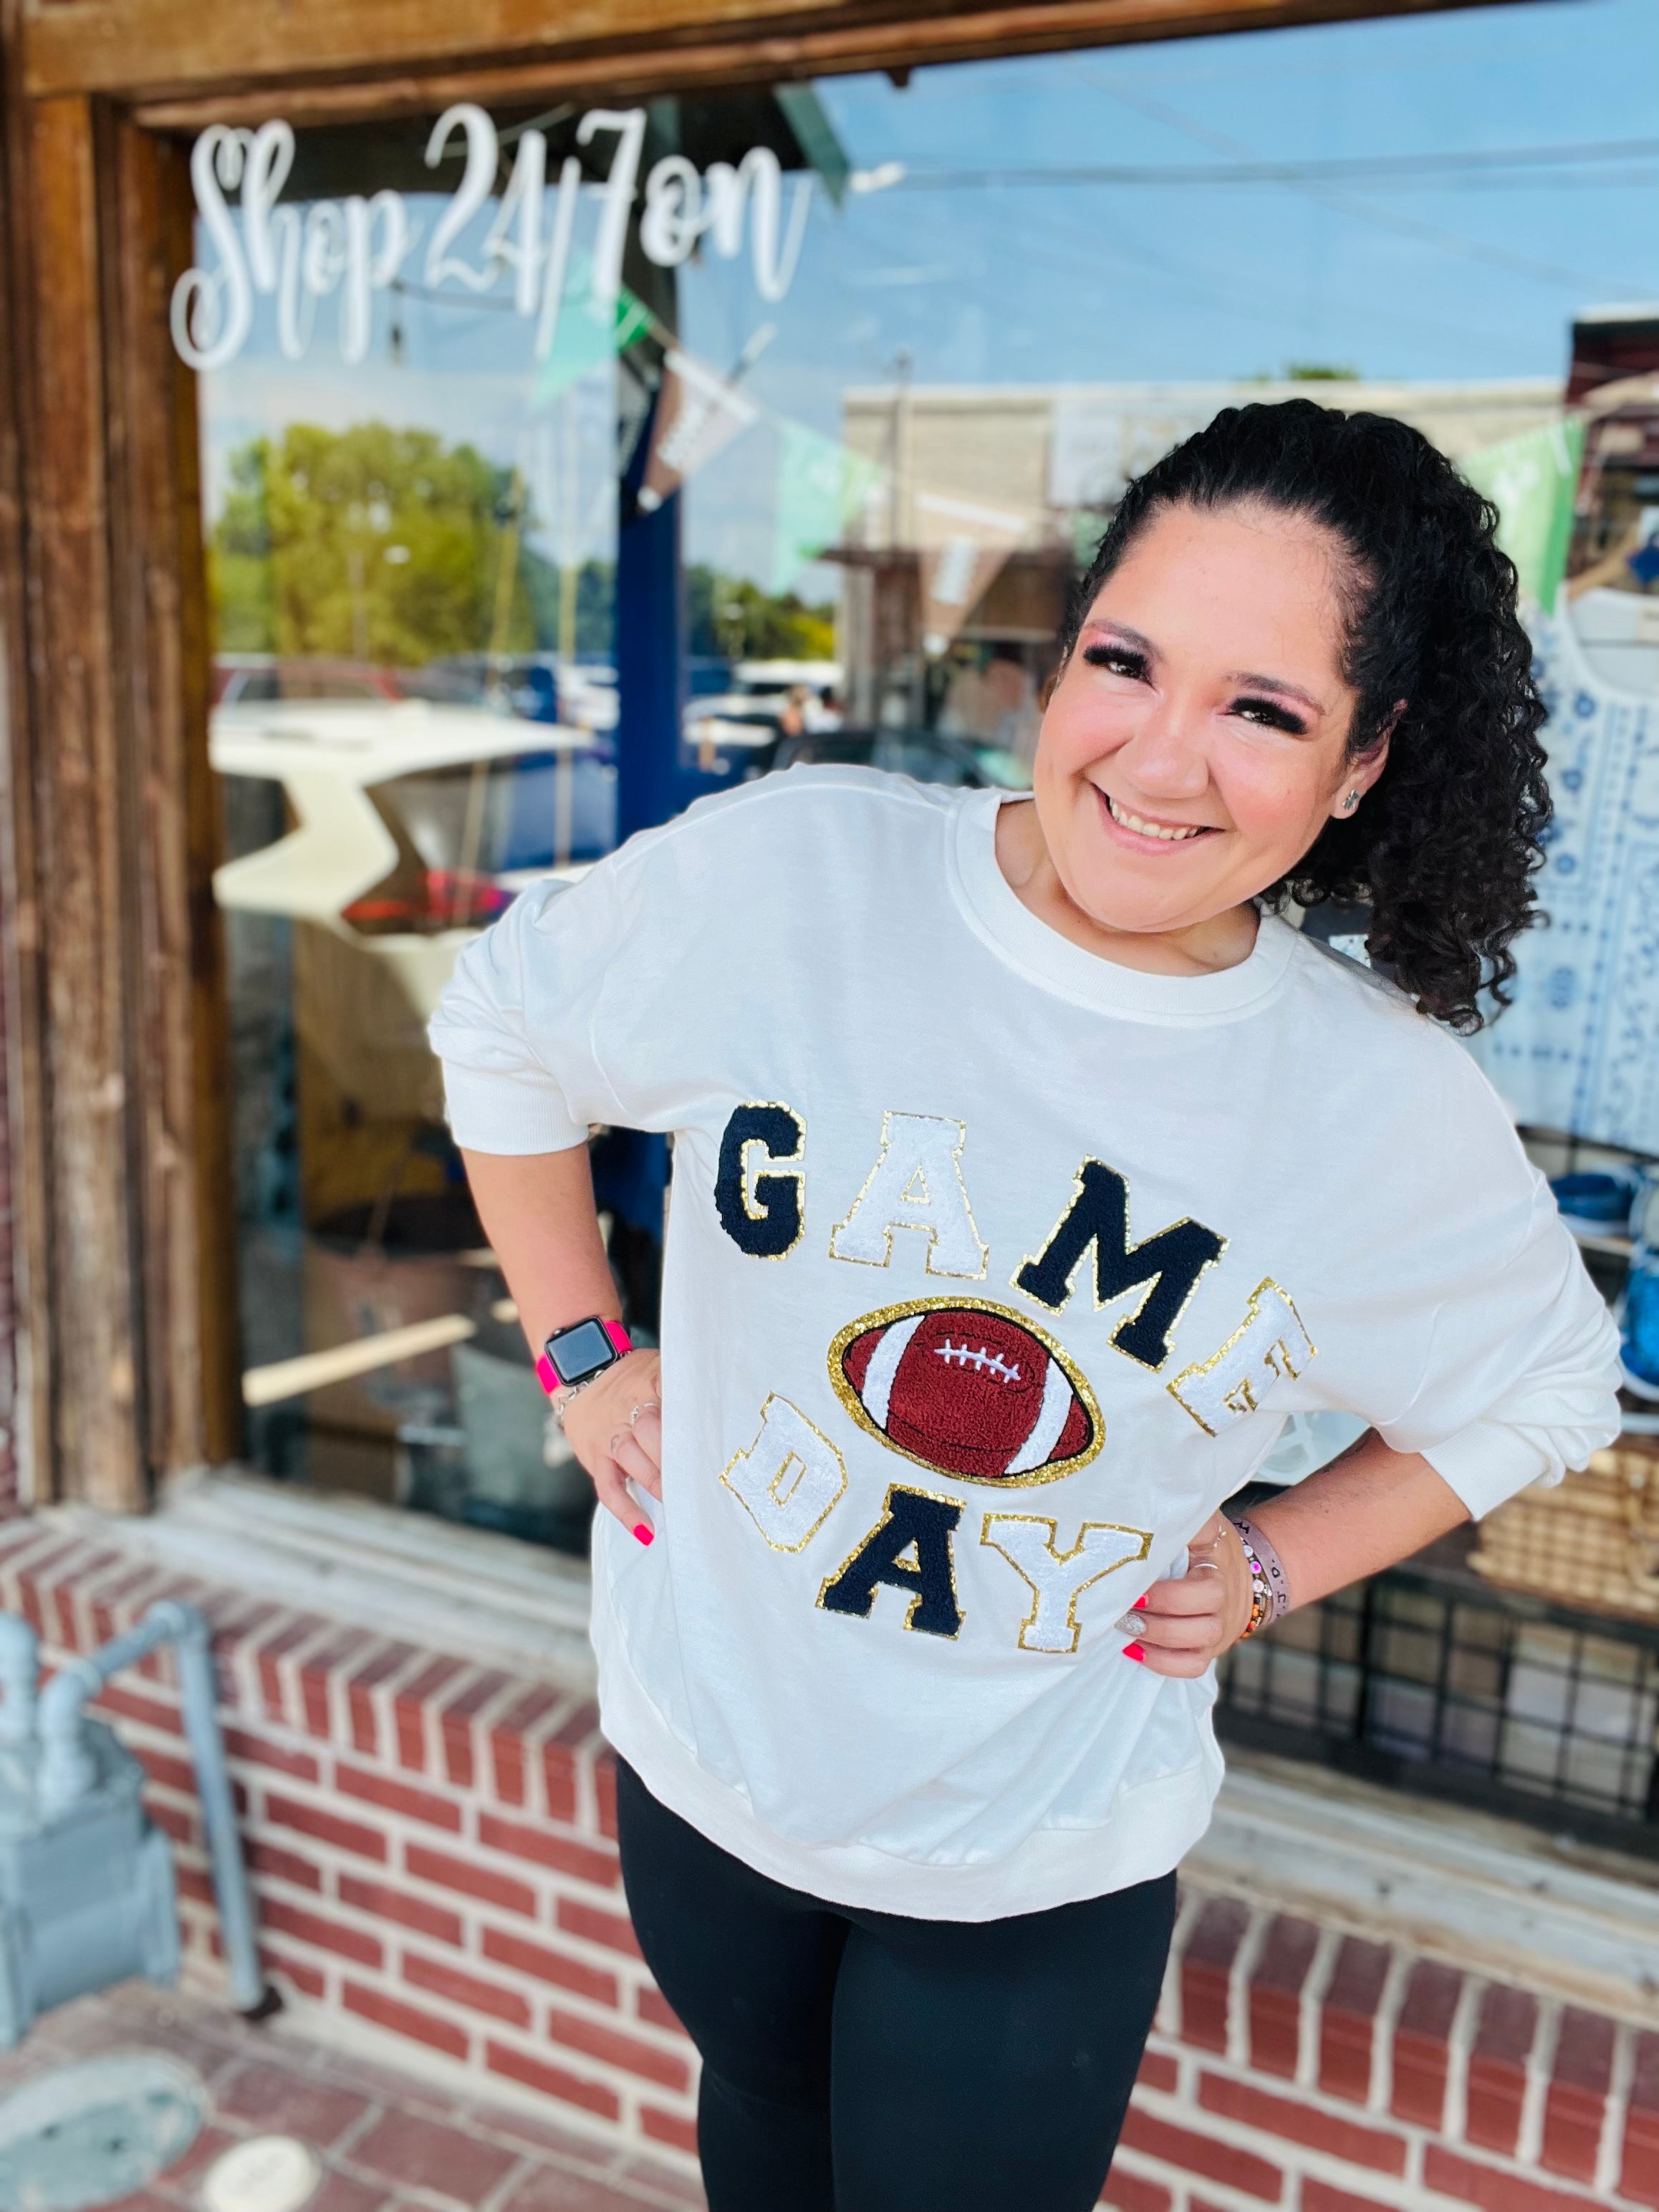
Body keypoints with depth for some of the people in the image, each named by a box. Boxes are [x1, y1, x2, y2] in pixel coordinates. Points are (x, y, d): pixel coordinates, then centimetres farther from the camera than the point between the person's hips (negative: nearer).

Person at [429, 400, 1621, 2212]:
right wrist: (581, 1355, -3)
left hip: (1041, 1861, -1)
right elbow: (505, 1027, -2)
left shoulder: (1395, 1113, -17)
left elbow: (1541, 1391, 4)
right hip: (704, 1743, 2)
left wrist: (1271, 1568, -5)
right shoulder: (778, 876, -21)